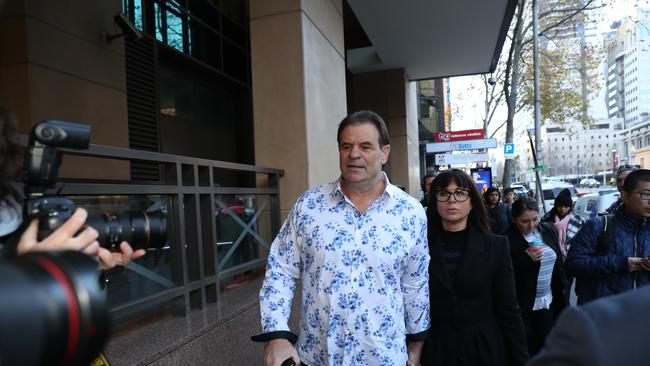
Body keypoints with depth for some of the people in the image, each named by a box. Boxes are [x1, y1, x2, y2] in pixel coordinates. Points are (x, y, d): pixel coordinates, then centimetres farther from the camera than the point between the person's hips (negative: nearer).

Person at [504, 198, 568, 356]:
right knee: (526, 349, 6)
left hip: (548, 300, 5)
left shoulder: (548, 230, 1)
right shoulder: (507, 239, -17)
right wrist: (526, 259, -25)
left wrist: (562, 289, 12)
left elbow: (558, 261, 11)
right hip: (522, 304, -5)